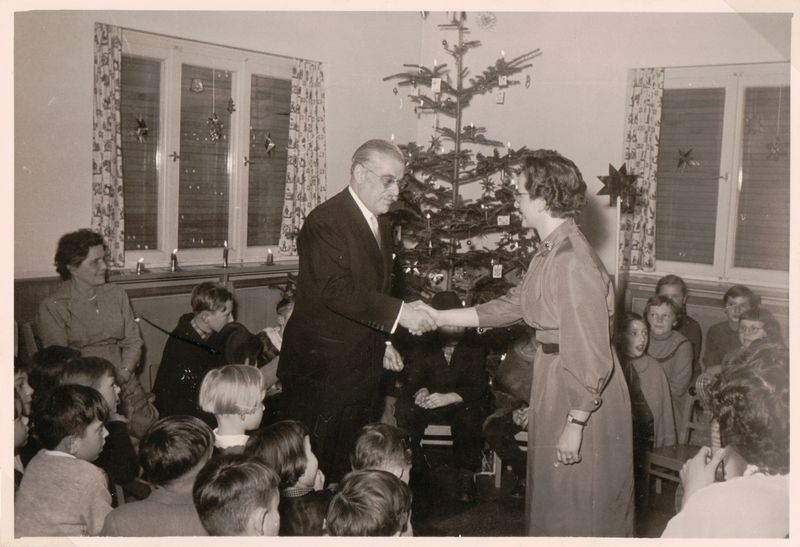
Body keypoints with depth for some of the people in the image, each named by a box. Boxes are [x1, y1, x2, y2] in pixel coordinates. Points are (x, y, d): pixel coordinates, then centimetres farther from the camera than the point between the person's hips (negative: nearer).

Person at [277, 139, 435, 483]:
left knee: (354, 465, 15)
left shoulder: (381, 225, 14)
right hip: (321, 369, -8)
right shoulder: (325, 221, -16)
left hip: (361, 370, 8)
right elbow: (338, 292, -26)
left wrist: (382, 342, 13)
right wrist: (399, 313, -27)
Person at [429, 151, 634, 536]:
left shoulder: (574, 263, -25)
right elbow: (511, 305, 13)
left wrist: (575, 425, -22)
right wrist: (441, 317, 12)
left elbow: (590, 356, -25)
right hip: (554, 379, 9)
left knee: (577, 507, 8)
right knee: (553, 497, 23)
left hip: (581, 398, -9)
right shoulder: (549, 252, 6)